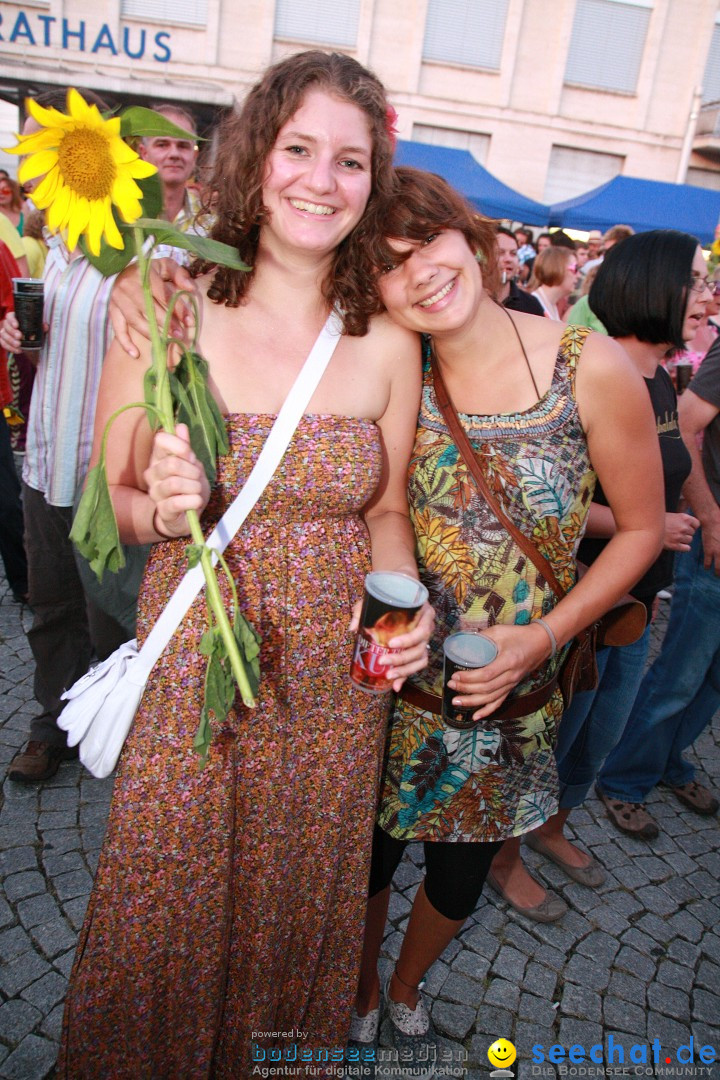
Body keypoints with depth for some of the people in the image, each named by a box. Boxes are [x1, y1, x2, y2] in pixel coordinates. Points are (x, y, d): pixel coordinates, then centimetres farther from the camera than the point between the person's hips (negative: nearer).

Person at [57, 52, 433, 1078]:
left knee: (299, 919, 23)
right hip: (190, 681, -1)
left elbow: (385, 509, 5)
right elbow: (106, 501, -3)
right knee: (166, 920, 18)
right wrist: (160, 510, -24)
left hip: (334, 686, 2)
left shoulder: (386, 341, -4)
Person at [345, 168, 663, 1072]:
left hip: (511, 701, 0)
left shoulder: (592, 368, -15)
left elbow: (641, 527, -6)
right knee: (366, 863, 18)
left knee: (460, 876, 22)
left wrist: (544, 635, -14)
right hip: (394, 685, 0)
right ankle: (360, 997, 52)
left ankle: (406, 990, 55)